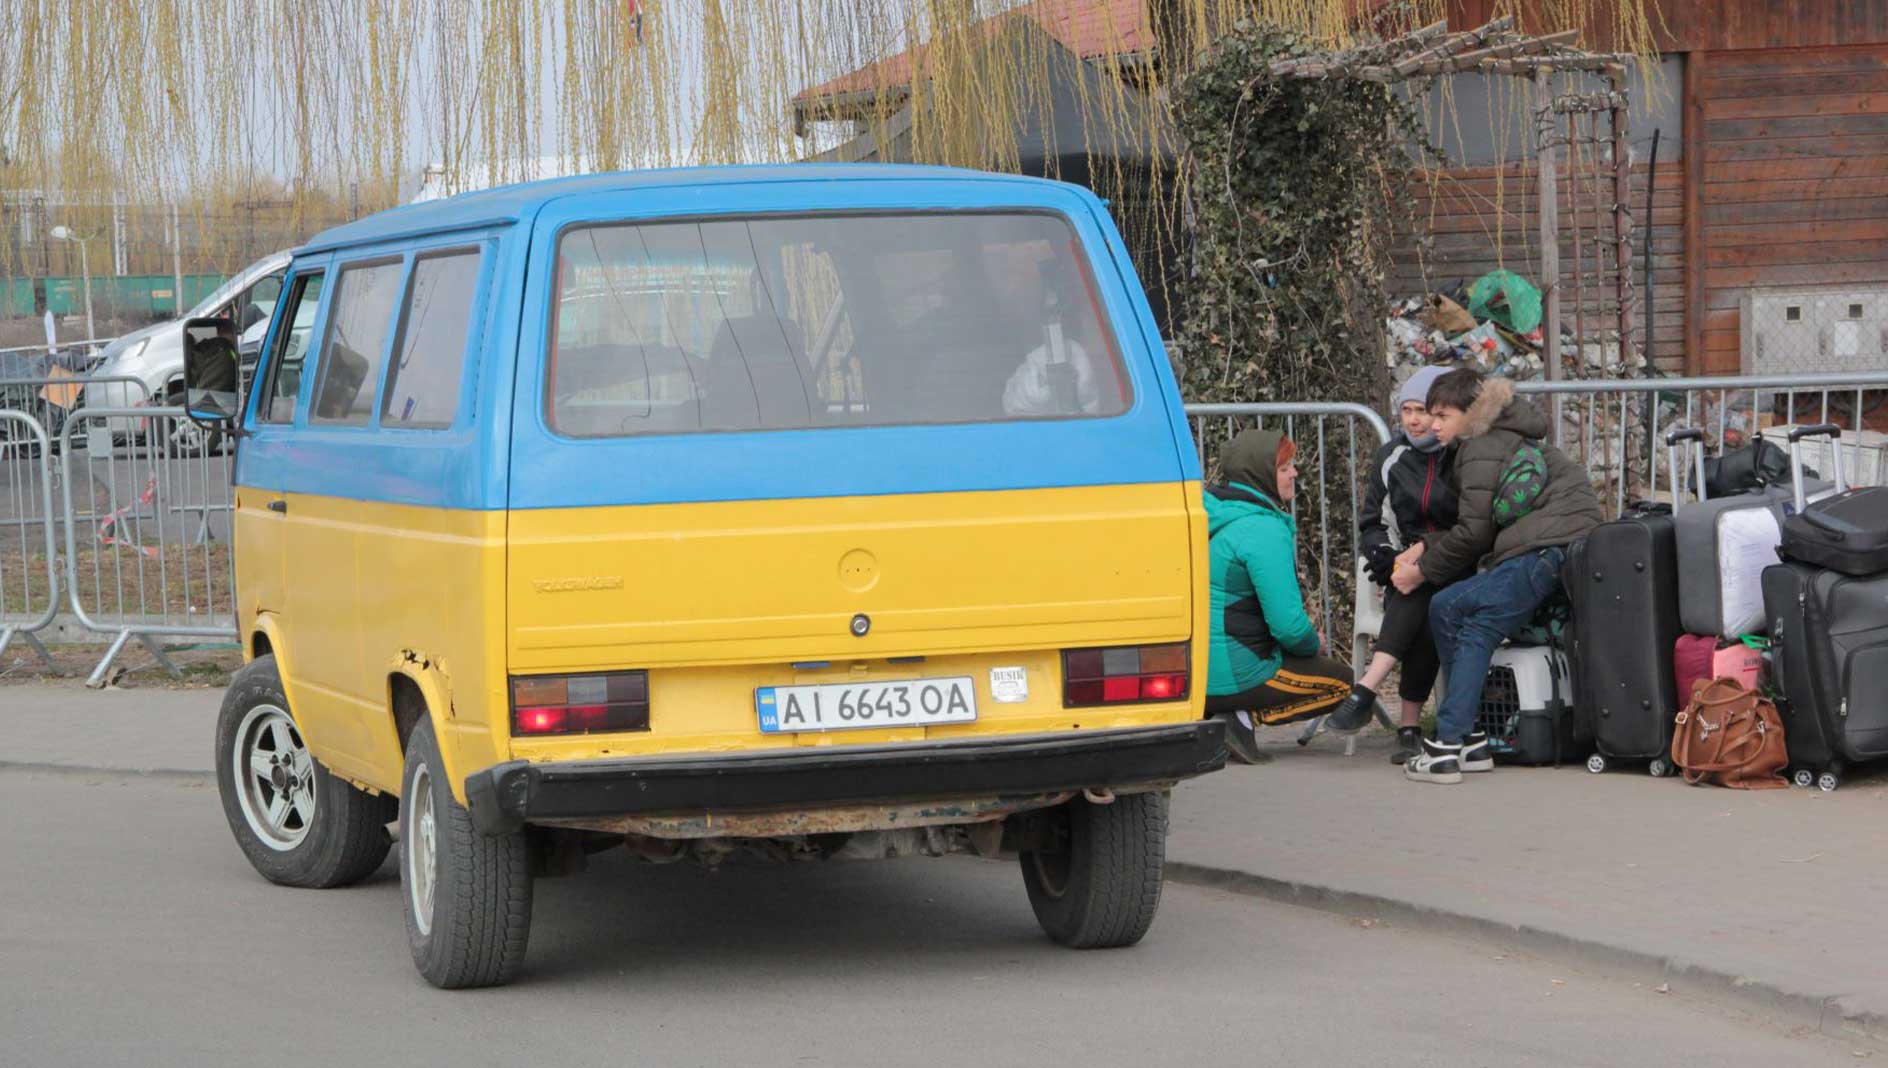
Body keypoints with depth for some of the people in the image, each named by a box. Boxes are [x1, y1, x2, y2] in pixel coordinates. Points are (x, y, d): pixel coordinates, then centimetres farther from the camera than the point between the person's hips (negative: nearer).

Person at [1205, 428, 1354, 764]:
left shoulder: (1216, 514, 11)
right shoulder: (1265, 530, -18)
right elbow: (1289, 625, -21)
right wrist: (1312, 643, 2)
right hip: (1231, 675, -8)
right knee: (1341, 680, 11)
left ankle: (1203, 713, 10)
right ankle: (1244, 717, -8)